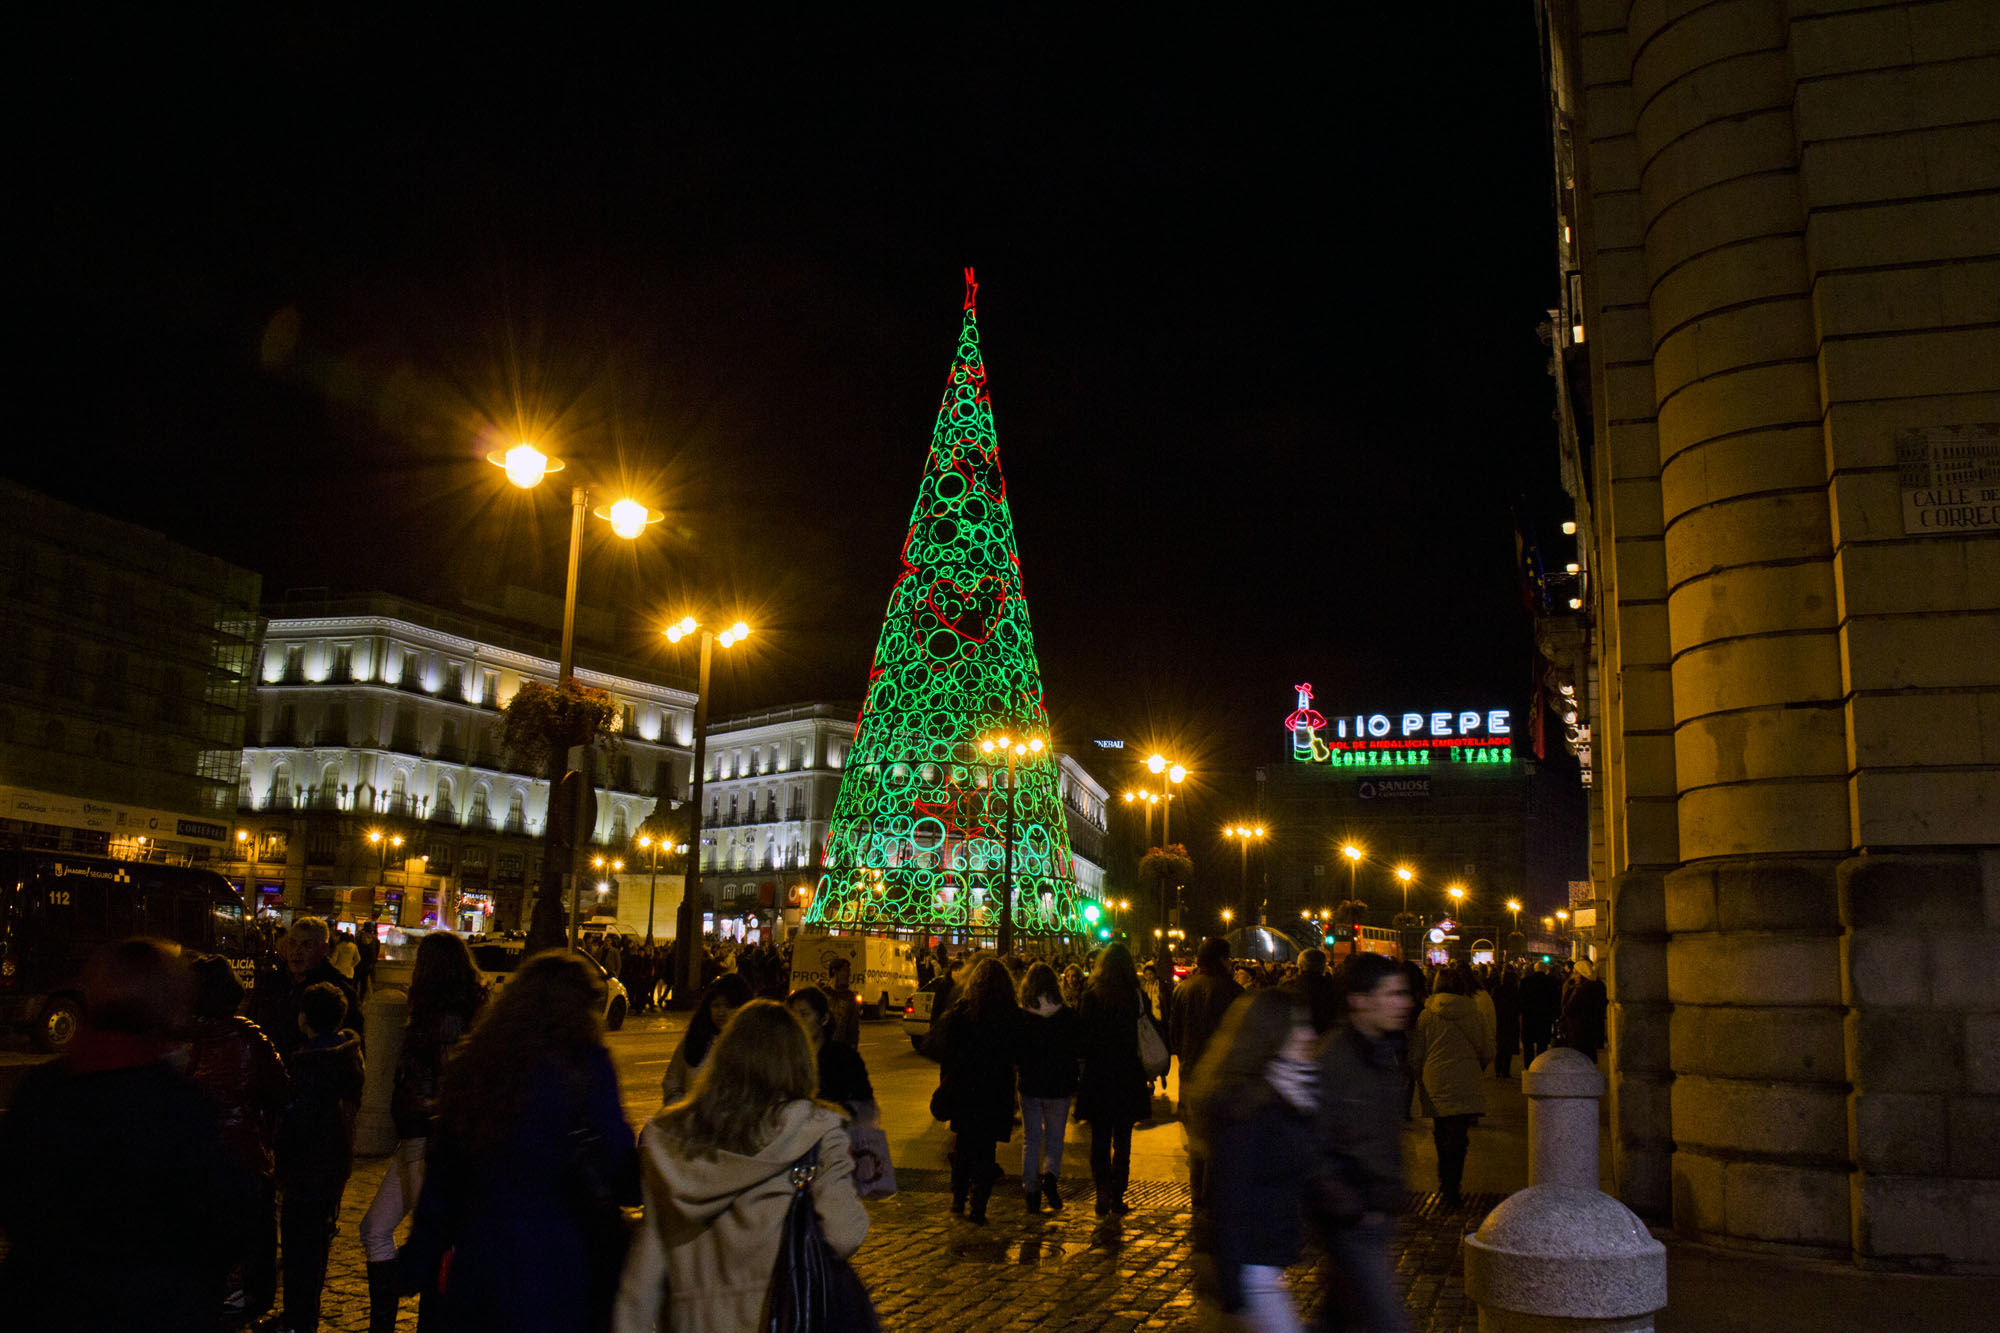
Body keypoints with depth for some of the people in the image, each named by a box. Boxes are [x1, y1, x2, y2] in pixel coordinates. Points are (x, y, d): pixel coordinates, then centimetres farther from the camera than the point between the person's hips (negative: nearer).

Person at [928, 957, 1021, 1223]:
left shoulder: (960, 1011, -11)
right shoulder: (1013, 1016, -9)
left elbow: (933, 1044, -5)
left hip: (963, 1090, 0)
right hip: (997, 1092, 0)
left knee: (962, 1144, 19)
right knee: (986, 1150, 10)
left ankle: (958, 1198, 23)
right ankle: (978, 1207, 8)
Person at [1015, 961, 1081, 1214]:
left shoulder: (1021, 1016, -10)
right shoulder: (1068, 1015, -8)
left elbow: (1013, 1055, -5)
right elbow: (1080, 1051, 0)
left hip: (1030, 1085, 0)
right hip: (1060, 1085, 0)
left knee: (1031, 1138, 13)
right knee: (1055, 1136, 15)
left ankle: (1031, 1189, 12)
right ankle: (1050, 1175, -10)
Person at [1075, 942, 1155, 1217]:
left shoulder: (1090, 996, -8)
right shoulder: (1137, 997, -8)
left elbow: (1080, 1037, -5)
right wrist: (1151, 1075, 5)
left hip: (1096, 1080, 0)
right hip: (1129, 1078, 0)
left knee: (1099, 1139, 11)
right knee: (1122, 1141, 12)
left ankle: (1102, 1192, -3)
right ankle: (1117, 1197, 12)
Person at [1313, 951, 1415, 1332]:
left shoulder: (1384, 1054, 9)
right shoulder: (1331, 1061, -20)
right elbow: (1311, 1151, -20)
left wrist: (1391, 1199, 18)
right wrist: (1354, 1211, -18)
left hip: (1377, 1216, 9)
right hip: (1349, 1226, -9)